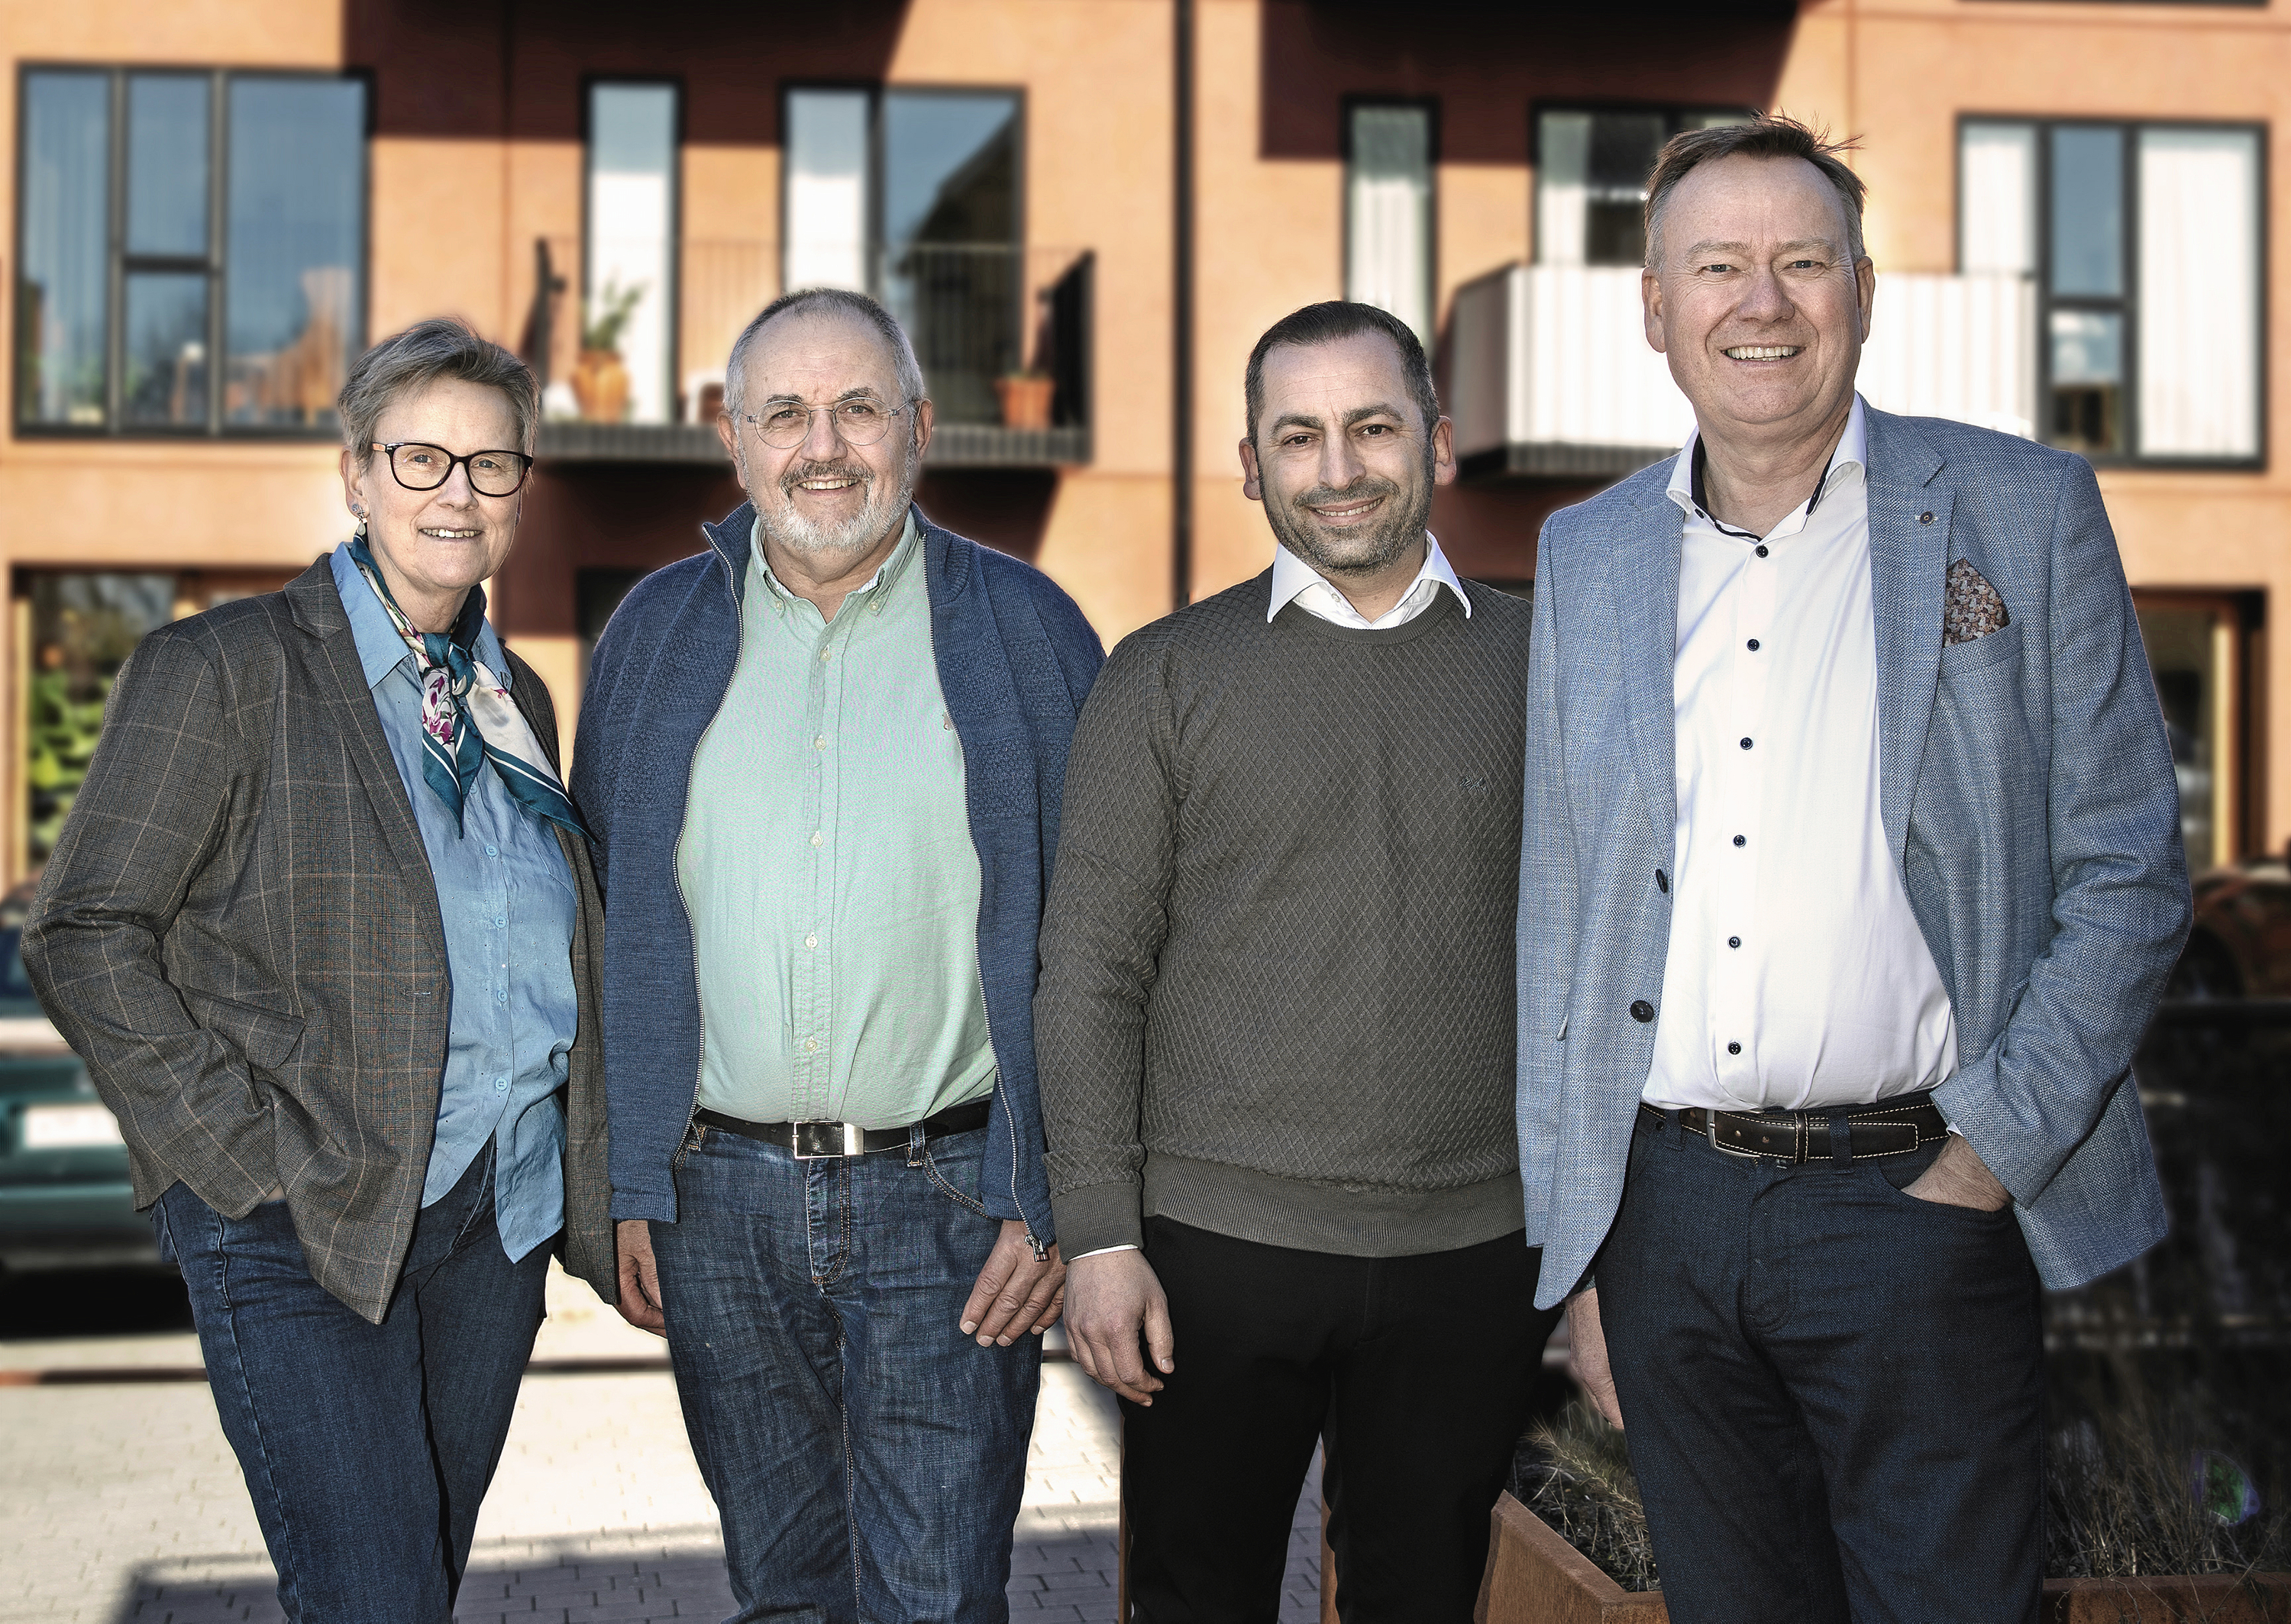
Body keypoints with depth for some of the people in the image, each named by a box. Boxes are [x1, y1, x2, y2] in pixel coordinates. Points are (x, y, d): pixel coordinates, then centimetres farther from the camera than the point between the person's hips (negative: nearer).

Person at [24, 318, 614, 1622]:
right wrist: (244, 1157, -14)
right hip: (299, 1220, -6)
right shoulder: (223, 671, -5)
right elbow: (86, 938, -8)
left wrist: (597, 1208, 12)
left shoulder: (518, 699, 13)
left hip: (496, 1218, 6)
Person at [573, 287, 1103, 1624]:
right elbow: (607, 923, 10)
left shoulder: (1026, 631, 0)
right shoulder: (658, 635, 6)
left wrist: (1059, 1200, -7)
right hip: (720, 1200, 3)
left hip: (947, 1200, -2)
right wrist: (623, 1187, 4)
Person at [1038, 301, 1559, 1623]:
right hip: (1218, 1241, -1)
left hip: (1474, 1254, 1)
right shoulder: (1167, 678, 2)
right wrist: (1101, 1234, -6)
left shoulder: (1543, 664, 6)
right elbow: (1091, 970, 0)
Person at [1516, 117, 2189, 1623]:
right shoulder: (1588, 555, 10)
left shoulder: (2023, 509, 0)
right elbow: (1557, 917, 12)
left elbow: (2129, 876, -1)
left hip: (1918, 1202, -3)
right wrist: (1577, 1245, 9)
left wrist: (1992, 1154, -9)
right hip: (1665, 1210, 3)